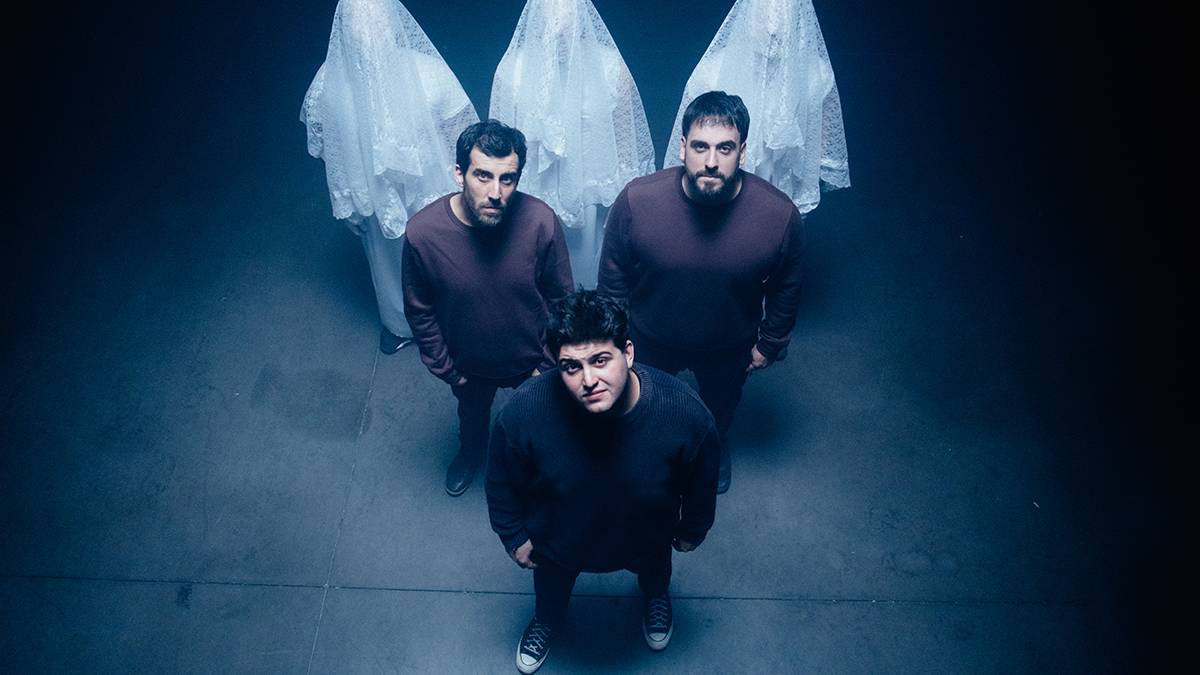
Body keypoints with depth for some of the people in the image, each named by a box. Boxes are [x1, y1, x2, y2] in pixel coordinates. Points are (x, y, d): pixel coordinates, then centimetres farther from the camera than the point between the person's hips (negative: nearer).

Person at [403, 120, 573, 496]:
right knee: (472, 415, 33)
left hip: (532, 358, -1)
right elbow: (420, 312, -13)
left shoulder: (541, 222, -31)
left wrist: (549, 363, -8)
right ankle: (471, 452, 66)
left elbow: (560, 299, -14)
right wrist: (445, 370, -5)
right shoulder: (422, 232, -30)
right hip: (469, 363, 1)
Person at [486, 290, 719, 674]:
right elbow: (503, 482, -16)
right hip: (558, 542, 0)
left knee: (654, 569, 36)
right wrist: (514, 537, -3)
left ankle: (655, 598, 75)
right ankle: (546, 620, 71)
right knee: (551, 586, 34)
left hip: (645, 540, 1)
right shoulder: (524, 412, -39)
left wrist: (692, 531, 2)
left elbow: (701, 484, -14)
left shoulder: (687, 415, -38)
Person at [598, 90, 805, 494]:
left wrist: (770, 343, 2)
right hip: (650, 343, 0)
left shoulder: (781, 215, -29)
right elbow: (613, 278, -13)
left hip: (729, 349, 1)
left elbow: (785, 288, -9)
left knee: (720, 406, 32)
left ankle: (715, 447, 66)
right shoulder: (636, 200, -31)